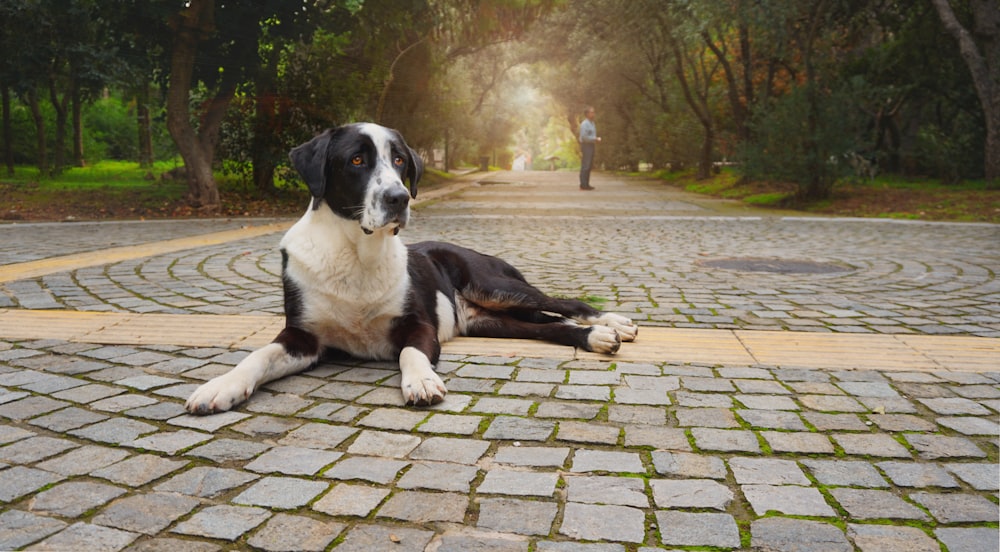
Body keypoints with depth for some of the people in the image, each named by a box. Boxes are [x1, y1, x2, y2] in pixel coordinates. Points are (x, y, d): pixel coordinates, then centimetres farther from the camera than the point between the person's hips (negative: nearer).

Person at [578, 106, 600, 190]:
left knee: (589, 166, 10)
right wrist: (596, 139, -15)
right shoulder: (584, 124, -14)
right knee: (585, 166, -8)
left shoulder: (592, 123, 16)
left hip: (591, 146, 10)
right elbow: (584, 137, -21)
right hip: (586, 146, -10)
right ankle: (583, 185, -6)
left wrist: (596, 139, 8)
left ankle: (586, 184, 15)